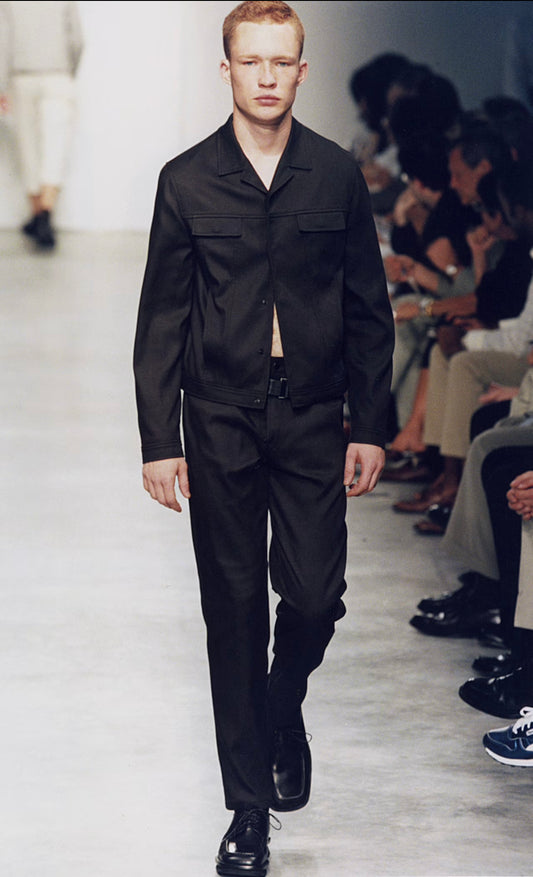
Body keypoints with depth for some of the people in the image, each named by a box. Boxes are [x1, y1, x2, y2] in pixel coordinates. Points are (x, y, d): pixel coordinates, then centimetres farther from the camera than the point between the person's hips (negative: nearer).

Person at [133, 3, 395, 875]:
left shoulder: (339, 175, 2)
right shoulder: (186, 181, 0)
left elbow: (369, 310, 6)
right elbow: (161, 321, 1)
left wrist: (370, 427, 2)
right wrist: (159, 440, -3)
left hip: (312, 418, 1)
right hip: (220, 419, 0)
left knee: (314, 596, -4)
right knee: (235, 609, 4)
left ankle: (284, 708, 32)